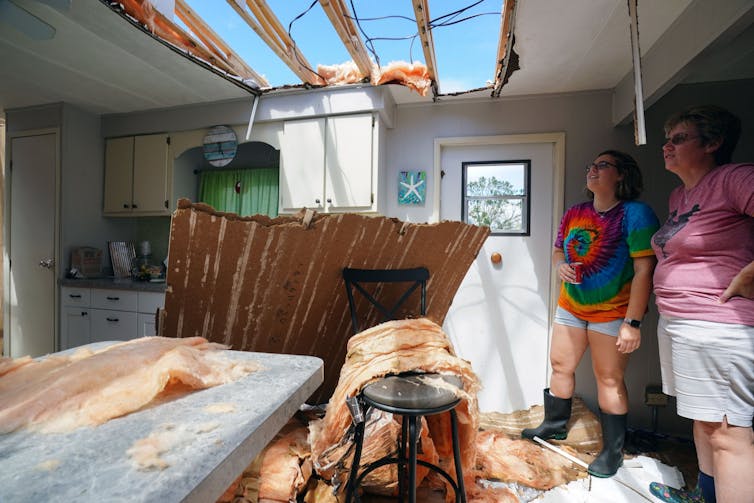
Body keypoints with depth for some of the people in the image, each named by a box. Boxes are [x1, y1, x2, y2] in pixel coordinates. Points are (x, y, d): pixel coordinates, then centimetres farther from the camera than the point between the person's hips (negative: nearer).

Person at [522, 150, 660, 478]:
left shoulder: (635, 214, -14)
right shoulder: (574, 213, 4)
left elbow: (644, 271, -19)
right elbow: (558, 251, 15)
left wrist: (632, 323, -22)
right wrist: (561, 265, -9)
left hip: (612, 312, -5)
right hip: (571, 305, 6)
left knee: (609, 378, 4)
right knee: (560, 366, 13)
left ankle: (613, 451, 26)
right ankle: (555, 425, 35)